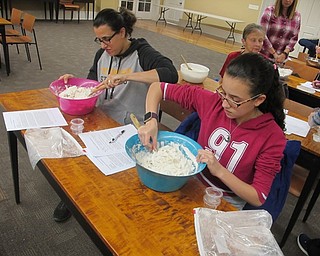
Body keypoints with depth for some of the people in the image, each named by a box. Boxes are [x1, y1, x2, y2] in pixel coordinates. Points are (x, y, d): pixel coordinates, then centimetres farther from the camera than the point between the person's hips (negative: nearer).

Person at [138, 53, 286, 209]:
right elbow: (158, 88, -7)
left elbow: (259, 199, -16)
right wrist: (151, 121, -25)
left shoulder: (272, 137, -20)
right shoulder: (213, 101, -14)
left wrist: (219, 171, -29)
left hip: (227, 203, -2)